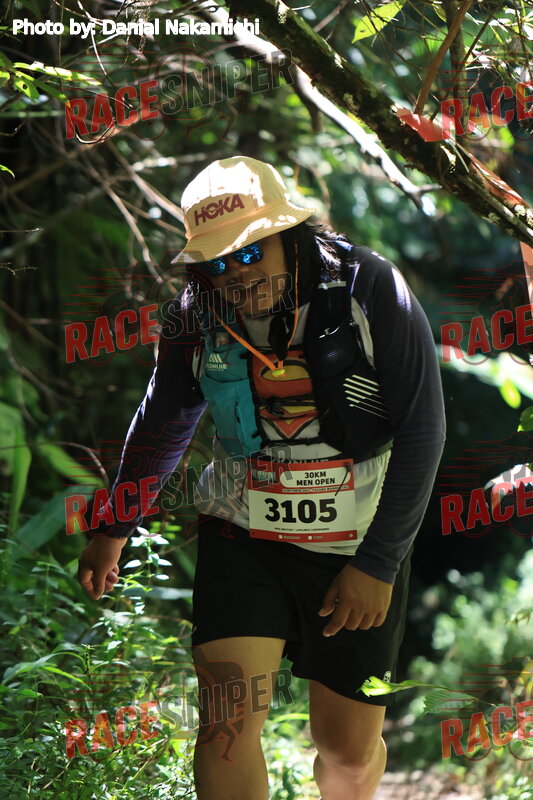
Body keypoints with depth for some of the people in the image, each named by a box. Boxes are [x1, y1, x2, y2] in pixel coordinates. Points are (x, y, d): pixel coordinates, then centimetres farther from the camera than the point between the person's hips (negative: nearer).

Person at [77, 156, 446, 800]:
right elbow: (162, 425, 13)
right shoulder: (195, 318, -5)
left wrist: (379, 564, -12)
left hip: (358, 546, -1)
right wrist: (113, 530, 22)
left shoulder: (370, 289, -14)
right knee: (228, 722, -15)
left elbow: (422, 429, -11)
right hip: (241, 538, 1)